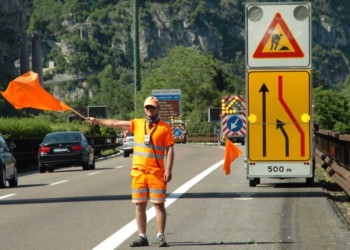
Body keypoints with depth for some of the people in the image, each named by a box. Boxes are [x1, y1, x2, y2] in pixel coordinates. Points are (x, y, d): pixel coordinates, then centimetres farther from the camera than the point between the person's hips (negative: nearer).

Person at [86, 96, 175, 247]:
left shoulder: (165, 127, 0)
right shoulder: (137, 124, 11)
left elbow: (170, 150, -4)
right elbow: (116, 123, 9)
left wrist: (168, 170, -12)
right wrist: (97, 121, 3)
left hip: (156, 172, -4)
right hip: (138, 172, 4)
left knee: (159, 204, -3)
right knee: (140, 205, 5)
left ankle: (160, 237, 1)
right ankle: (142, 237, 11)